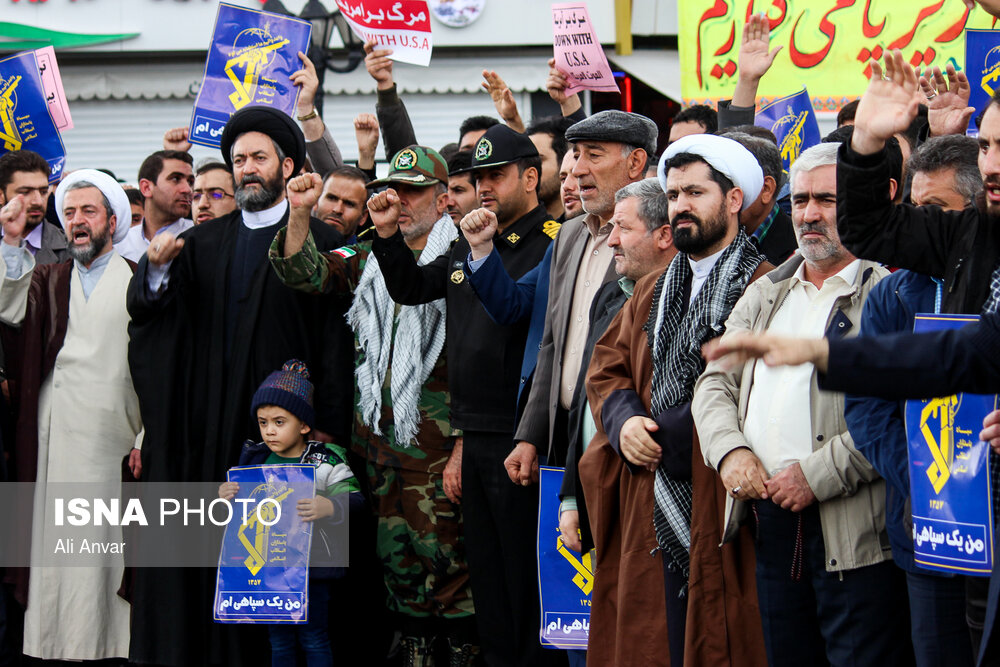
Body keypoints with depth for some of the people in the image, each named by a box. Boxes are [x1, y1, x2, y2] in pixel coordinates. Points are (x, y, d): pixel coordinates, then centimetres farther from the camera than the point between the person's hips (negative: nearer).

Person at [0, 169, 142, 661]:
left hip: (108, 436, -3)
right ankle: (52, 642, 5)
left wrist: (147, 438, -8)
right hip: (51, 435, 4)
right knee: (54, 540, 1)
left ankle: (107, 644, 0)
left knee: (101, 542, -5)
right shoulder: (49, 279, 17)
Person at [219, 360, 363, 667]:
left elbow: (353, 500, -15)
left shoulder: (325, 461, -9)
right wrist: (225, 496, -8)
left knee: (313, 639, 3)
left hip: (311, 564, -4)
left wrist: (329, 507, -35)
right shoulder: (255, 458, 5)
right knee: (278, 641, 12)